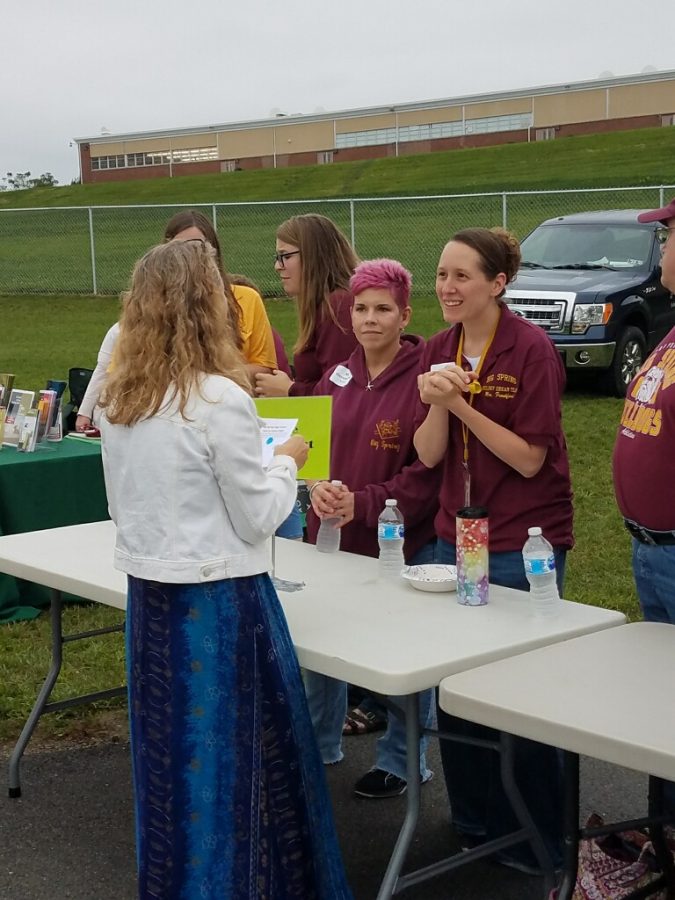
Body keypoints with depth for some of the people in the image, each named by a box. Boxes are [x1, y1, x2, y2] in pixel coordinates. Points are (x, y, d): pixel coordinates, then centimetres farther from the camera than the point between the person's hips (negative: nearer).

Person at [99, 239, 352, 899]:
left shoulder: (117, 399, 3)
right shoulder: (220, 398, -18)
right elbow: (258, 517, -12)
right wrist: (287, 463, 4)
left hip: (148, 592, 7)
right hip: (219, 599, -7)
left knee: (168, 755, 17)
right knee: (229, 755, 6)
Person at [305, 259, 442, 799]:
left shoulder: (423, 380, -14)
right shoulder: (338, 378, 7)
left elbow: (431, 470, -16)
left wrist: (363, 505, -19)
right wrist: (320, 486, -10)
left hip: (404, 544, -6)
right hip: (333, 536, 6)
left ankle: (401, 760, 26)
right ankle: (320, 745, 37)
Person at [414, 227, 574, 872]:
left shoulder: (532, 350, -13)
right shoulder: (438, 352, 4)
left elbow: (529, 459, -16)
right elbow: (428, 455, -1)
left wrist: (461, 404, -21)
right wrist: (435, 402, -19)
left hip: (523, 544, -6)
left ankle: (539, 843, 22)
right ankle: (474, 823, 31)